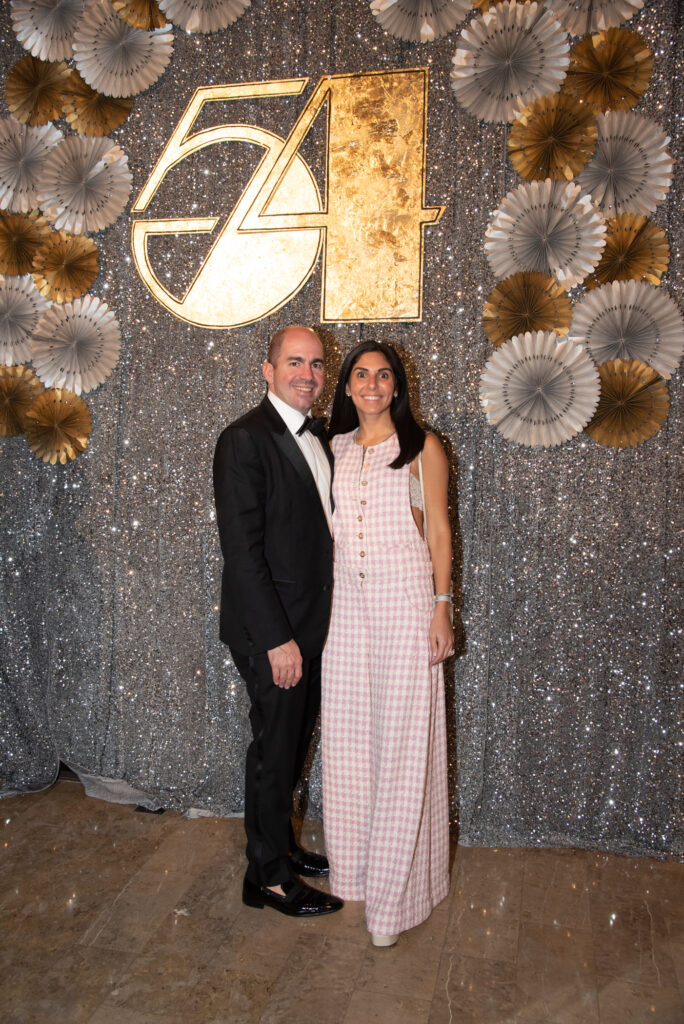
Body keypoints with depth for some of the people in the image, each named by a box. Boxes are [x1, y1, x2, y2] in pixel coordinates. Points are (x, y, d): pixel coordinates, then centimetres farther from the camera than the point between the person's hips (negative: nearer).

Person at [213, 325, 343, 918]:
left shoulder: (318, 437, 10)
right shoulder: (245, 440, -16)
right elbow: (242, 550, -20)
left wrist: (320, 626, 11)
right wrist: (277, 639, -21)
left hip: (313, 626, 8)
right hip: (273, 632, -8)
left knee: (295, 745, 21)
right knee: (275, 751, 7)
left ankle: (279, 843, 42)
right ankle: (268, 875, 28)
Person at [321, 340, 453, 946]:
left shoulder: (421, 447, 0)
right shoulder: (336, 447, 11)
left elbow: (439, 531, -1)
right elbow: (328, 526, 14)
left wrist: (442, 608, -7)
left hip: (405, 599, -4)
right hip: (346, 600, 4)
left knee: (402, 740, 1)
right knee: (346, 735, 11)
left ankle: (393, 890, 17)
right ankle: (352, 866, 31)